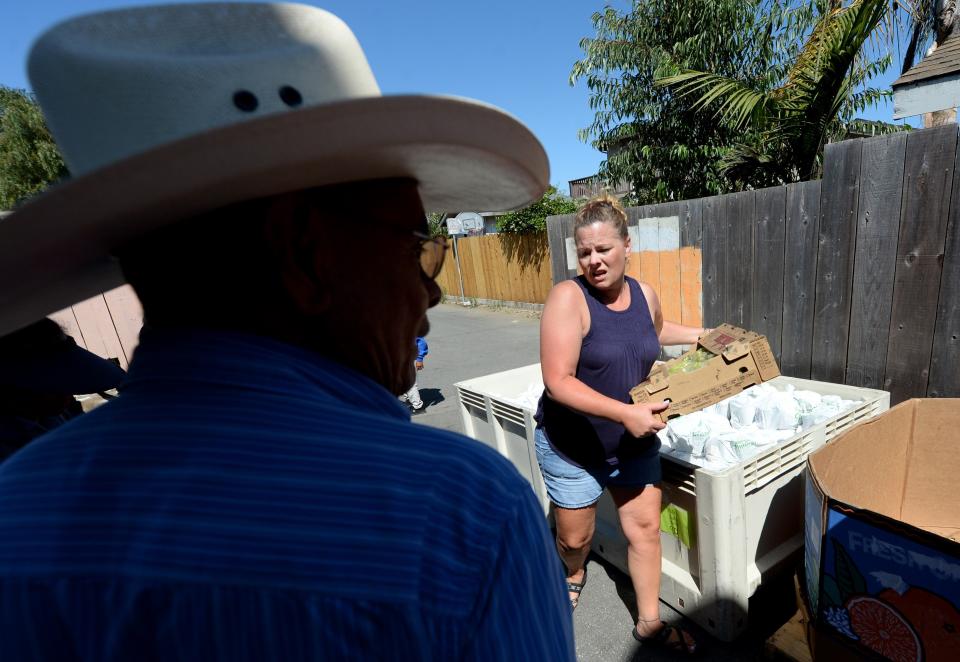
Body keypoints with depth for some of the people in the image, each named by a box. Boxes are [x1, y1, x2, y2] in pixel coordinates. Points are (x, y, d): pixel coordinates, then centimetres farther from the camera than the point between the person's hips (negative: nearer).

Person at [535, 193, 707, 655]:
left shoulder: (645, 294, -4)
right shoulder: (568, 297, -24)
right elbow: (558, 383, -29)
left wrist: (701, 335, 11)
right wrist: (625, 412, -35)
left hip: (635, 444, 5)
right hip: (572, 447, -4)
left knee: (645, 528, 14)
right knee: (576, 536, 16)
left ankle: (649, 622, 37)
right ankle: (574, 573, 51)